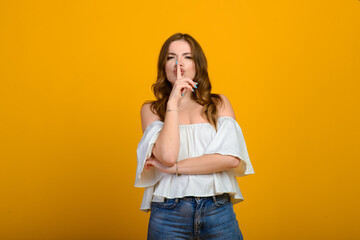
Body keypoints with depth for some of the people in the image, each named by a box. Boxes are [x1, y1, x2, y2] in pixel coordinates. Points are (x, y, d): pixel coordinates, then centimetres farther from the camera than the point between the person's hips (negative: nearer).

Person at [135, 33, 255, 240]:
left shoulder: (219, 103, 8)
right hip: (168, 214, -1)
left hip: (218, 212, 1)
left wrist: (174, 168, -8)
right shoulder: (151, 110, 5)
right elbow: (167, 155, -12)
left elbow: (232, 158, -6)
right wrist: (173, 102, -9)